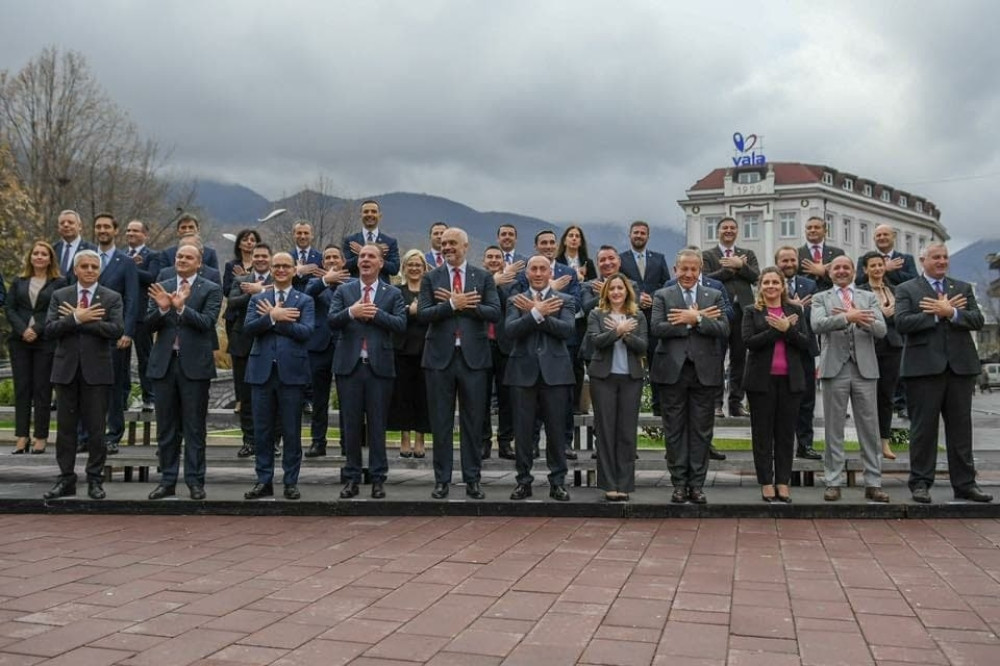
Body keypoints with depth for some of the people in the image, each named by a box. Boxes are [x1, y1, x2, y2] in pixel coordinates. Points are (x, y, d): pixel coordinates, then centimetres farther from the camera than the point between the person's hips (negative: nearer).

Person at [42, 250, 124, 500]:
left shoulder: (111, 298, 2)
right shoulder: (59, 296, 8)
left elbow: (116, 330, -13)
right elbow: (49, 330, -3)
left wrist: (80, 320, -13)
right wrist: (76, 318, -17)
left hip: (96, 370, -2)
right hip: (66, 370, 2)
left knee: (96, 428, 2)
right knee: (65, 427, 7)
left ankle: (95, 480, 12)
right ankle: (66, 479, 16)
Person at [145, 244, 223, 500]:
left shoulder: (211, 290, -1)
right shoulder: (162, 288, 9)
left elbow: (207, 322, -14)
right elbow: (150, 324, 3)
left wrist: (182, 307, -27)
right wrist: (162, 308, -16)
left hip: (194, 364, -3)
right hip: (164, 363, 4)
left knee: (194, 428, 3)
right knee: (166, 428, 10)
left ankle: (195, 481, 11)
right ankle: (167, 480, 20)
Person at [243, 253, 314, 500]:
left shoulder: (305, 301, 6)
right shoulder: (257, 299, 13)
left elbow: (305, 331, -10)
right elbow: (248, 327, -3)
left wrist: (274, 318, -9)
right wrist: (273, 317, -15)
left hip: (291, 371, -2)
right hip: (262, 371, 2)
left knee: (292, 431, 3)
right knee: (262, 430, 6)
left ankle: (291, 482, 13)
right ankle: (264, 481, 16)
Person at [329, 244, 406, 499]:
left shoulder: (393, 293, 6)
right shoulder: (343, 291, 10)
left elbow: (401, 324, -6)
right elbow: (332, 320, -2)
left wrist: (375, 313, -14)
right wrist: (351, 312, -19)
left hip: (379, 366, -1)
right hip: (349, 365, 1)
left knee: (377, 424, 4)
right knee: (351, 424, 7)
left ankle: (378, 478, 13)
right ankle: (352, 477, 16)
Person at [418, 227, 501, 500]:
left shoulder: (483, 277, 6)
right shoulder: (430, 278, 6)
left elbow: (494, 312, -6)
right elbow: (423, 314, -6)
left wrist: (462, 305, -13)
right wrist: (452, 305, -16)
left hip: (473, 356, 0)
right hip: (440, 356, 0)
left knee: (473, 422, 5)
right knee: (441, 423, 6)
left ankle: (472, 480, 15)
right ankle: (442, 480, 15)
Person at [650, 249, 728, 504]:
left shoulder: (714, 296, 10)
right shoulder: (662, 296, 6)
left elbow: (724, 329, -3)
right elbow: (656, 329, -10)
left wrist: (695, 319, -14)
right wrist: (694, 320, -13)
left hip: (704, 371, 1)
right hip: (672, 371, -1)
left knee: (701, 431, 5)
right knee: (674, 430, 4)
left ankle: (697, 484, 13)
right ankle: (679, 483, 13)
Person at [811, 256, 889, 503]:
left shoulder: (869, 297, 13)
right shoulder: (821, 298, 8)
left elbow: (881, 330, 0)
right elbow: (817, 325, -12)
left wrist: (859, 319, -18)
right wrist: (847, 318, -26)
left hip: (865, 369, 2)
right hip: (834, 369, -2)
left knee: (870, 428, 4)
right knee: (833, 429, 3)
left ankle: (873, 483, 10)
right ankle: (833, 482, 9)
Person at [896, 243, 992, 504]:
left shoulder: (963, 288, 15)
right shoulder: (906, 290, 5)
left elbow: (978, 320, 2)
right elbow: (902, 323, -10)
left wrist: (950, 312, -12)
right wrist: (937, 314, -11)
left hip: (961, 366, 3)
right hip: (924, 366, -3)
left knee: (961, 426, 8)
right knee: (923, 427, 1)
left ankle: (964, 483, 16)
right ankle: (920, 483, 9)